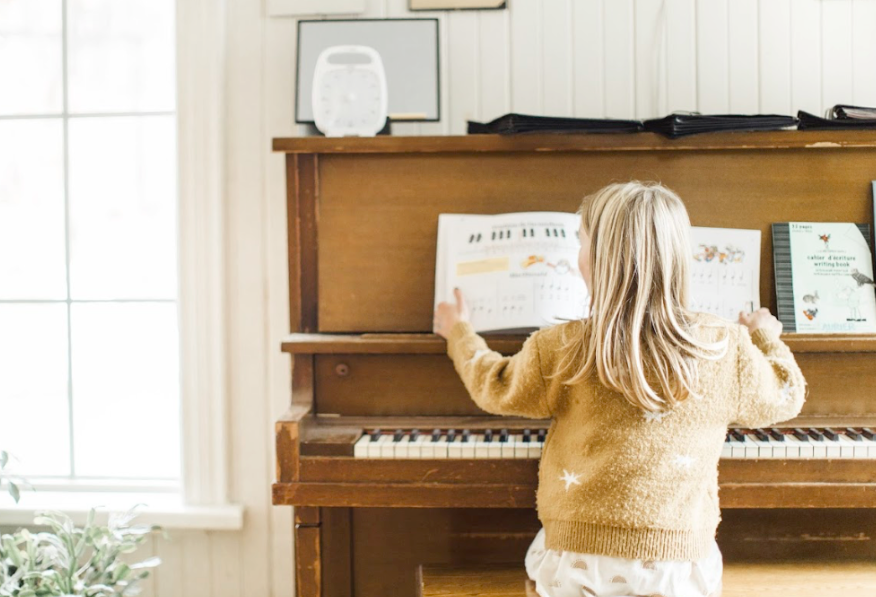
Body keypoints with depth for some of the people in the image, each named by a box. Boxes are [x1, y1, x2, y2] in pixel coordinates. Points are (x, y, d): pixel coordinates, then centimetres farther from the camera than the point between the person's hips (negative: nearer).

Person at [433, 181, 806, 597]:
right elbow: (784, 398, 12)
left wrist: (459, 332, 29)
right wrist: (767, 338, 33)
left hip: (576, 561, 0)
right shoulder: (727, 349, -7)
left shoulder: (562, 349, -9)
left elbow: (497, 388, 10)